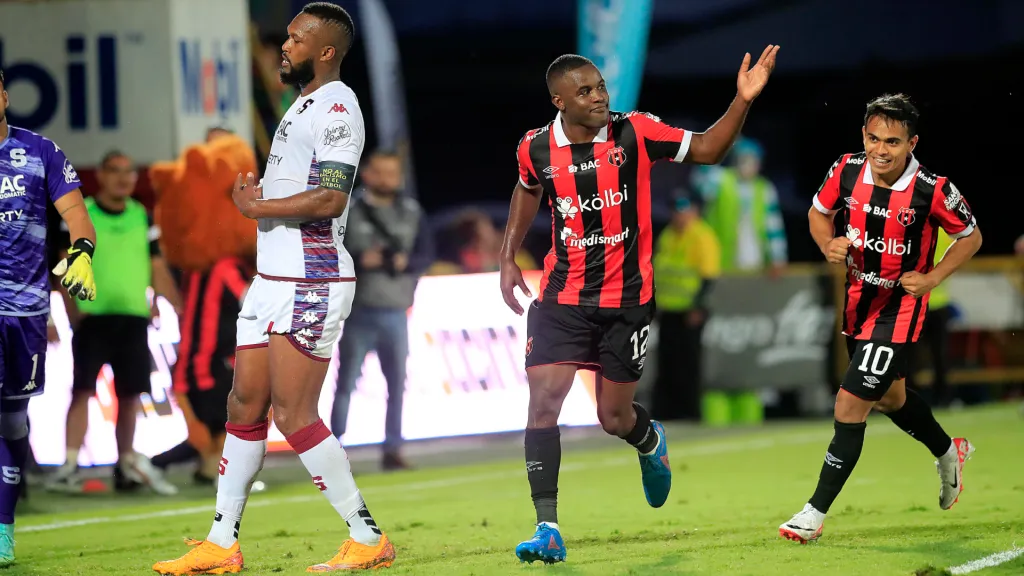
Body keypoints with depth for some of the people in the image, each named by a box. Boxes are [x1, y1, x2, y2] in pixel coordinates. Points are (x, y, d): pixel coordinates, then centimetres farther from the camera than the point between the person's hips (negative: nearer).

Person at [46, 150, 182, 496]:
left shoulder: (142, 218, 13)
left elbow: (158, 270, 14)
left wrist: (180, 310, 5)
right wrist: (71, 309, -14)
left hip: (134, 317, 4)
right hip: (92, 316, -4)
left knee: (130, 394, 7)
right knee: (83, 390, -10)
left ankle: (127, 465, 18)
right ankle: (69, 465, -13)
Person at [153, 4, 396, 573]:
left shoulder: (336, 109, -14)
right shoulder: (303, 105, 18)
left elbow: (330, 200, -24)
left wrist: (257, 206, -12)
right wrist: (257, 196, 9)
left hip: (311, 284, -10)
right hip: (273, 278, 10)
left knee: (293, 413, -10)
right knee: (245, 407, 10)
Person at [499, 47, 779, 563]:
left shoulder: (635, 132, -11)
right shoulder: (536, 148, -4)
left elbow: (707, 150, -2)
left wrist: (742, 101, -15)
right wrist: (508, 257, 15)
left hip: (627, 297, -1)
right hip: (563, 294, 1)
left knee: (614, 418, 6)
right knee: (543, 400, -13)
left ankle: (651, 443, 45)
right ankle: (548, 529, -9)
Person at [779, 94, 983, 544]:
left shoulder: (933, 190, -21)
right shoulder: (847, 170, -11)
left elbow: (971, 237, -5)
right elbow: (819, 212, 8)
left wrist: (931, 278, -15)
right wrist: (829, 244, -13)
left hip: (899, 307, -6)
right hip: (858, 300, 6)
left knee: (850, 404, -12)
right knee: (889, 396, 25)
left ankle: (816, 512, -4)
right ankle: (948, 452, 54)